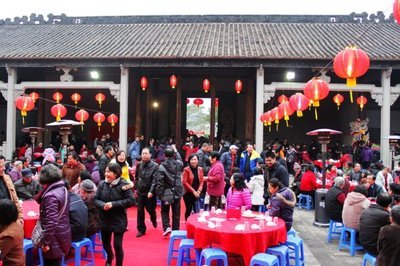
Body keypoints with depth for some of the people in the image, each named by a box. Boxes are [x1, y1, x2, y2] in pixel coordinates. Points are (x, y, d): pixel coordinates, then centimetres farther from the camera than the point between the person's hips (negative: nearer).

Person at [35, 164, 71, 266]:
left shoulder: (51, 196, -23)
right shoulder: (63, 189, 4)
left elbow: (51, 222, -25)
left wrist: (46, 242, -19)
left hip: (54, 238, -8)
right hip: (63, 233, 8)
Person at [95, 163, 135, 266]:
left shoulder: (123, 184, -15)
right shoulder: (102, 184, -4)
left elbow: (131, 201, -18)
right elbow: (96, 199, 0)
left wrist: (113, 204, -24)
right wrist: (102, 205, -22)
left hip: (118, 220, -4)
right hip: (104, 219, 4)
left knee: (117, 245, 0)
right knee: (105, 243, 20)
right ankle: (110, 257, 54)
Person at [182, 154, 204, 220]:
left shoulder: (200, 169, 4)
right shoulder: (186, 169, -10)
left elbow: (202, 181, 6)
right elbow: (184, 182, -13)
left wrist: (199, 191, -7)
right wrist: (193, 191, -14)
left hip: (197, 194, 4)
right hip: (188, 193, -3)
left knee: (197, 211, 1)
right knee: (188, 210, 4)